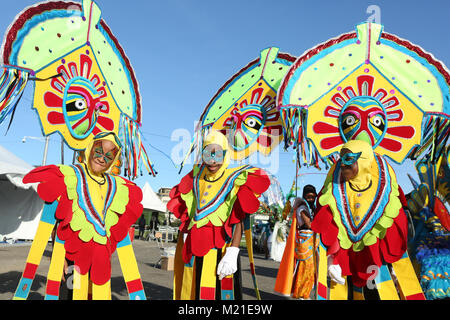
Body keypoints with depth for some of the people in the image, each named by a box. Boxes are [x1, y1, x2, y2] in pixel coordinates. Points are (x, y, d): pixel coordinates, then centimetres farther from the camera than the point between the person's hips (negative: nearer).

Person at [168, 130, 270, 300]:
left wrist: (232, 253, -21)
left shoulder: (234, 180, -5)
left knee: (216, 292, -4)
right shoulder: (196, 178, 11)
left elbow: (239, 221, -12)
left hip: (219, 249, -5)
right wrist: (186, 244, 11)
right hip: (194, 252, 5)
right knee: (191, 291, 10)